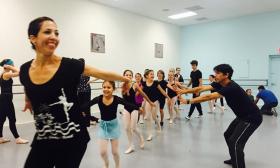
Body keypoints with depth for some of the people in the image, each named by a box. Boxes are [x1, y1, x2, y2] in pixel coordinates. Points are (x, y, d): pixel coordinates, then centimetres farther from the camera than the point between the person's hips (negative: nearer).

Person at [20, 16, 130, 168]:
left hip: (71, 139, -3)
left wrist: (126, 79, 5)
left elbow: (104, 74, -4)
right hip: (42, 139, 3)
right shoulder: (24, 70, -3)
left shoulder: (69, 65, -13)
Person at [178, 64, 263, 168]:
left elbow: (208, 97, -36)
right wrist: (185, 91, -18)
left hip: (252, 118, -10)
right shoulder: (220, 84, -5)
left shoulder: (231, 88, -32)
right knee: (228, 135, 19)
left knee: (235, 142, -15)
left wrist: (188, 101, -32)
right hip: (242, 116, 10)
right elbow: (202, 88, -10)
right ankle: (235, 159, 37)